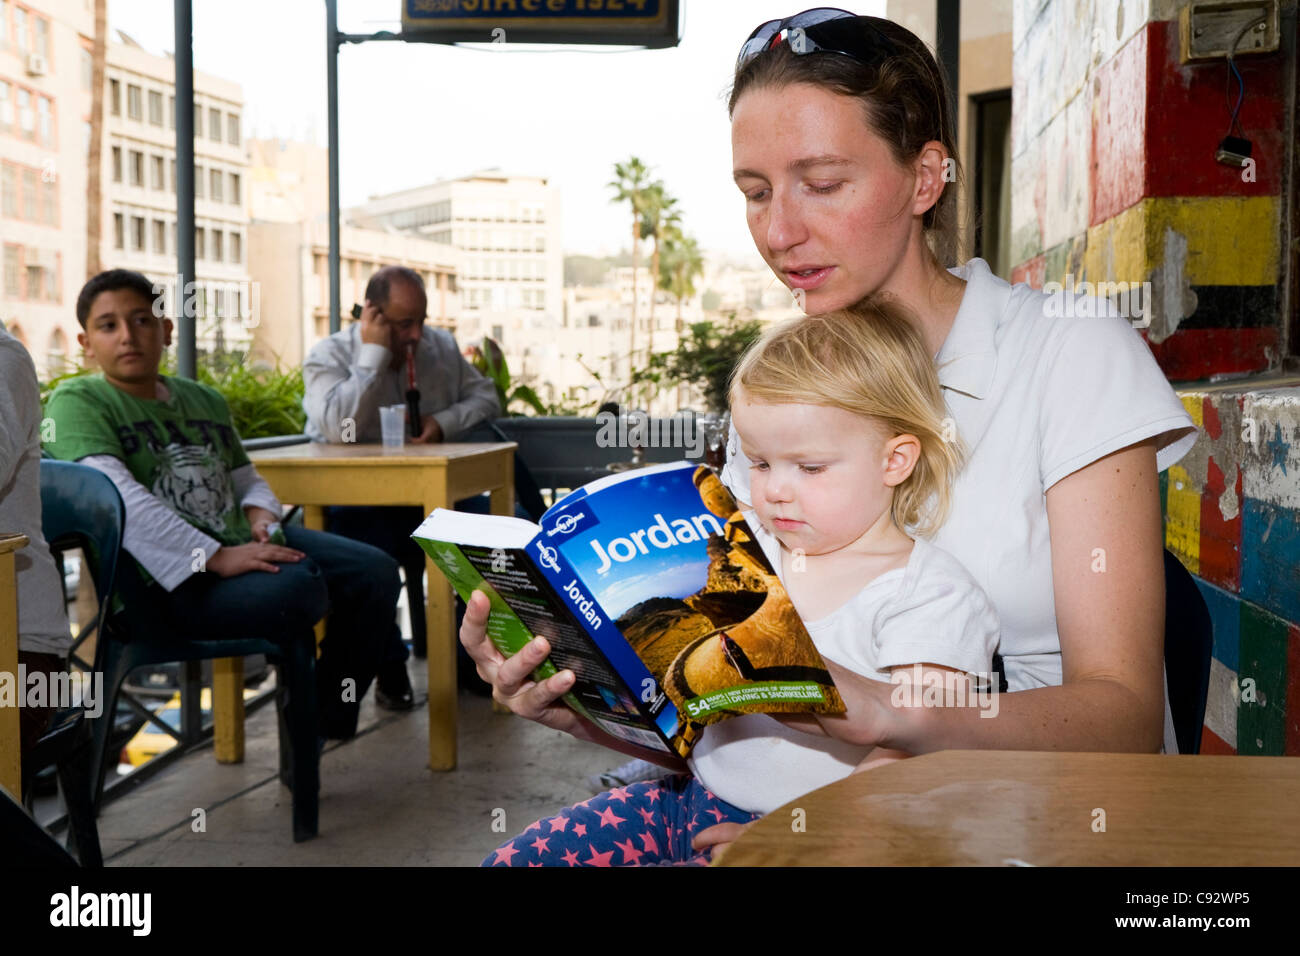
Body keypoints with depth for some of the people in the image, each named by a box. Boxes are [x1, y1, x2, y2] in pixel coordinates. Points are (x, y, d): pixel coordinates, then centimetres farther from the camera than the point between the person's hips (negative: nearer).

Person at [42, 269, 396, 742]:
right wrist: (216, 557, -23)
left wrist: (261, 514, 1)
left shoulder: (205, 400, 20)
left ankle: (329, 721, 9)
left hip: (242, 544, 8)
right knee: (295, 587, -34)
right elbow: (116, 498, -18)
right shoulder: (77, 401, -4)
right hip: (176, 576, -8)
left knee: (376, 571, -5)